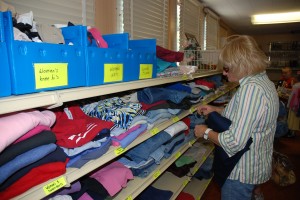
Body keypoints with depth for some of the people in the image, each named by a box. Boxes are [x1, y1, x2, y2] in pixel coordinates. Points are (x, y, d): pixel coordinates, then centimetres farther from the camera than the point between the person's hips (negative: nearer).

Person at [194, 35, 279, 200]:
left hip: (243, 173, -9)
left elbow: (234, 142, -33)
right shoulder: (264, 81, 4)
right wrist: (214, 110, 10)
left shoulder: (250, 89, -30)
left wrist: (206, 132, -18)